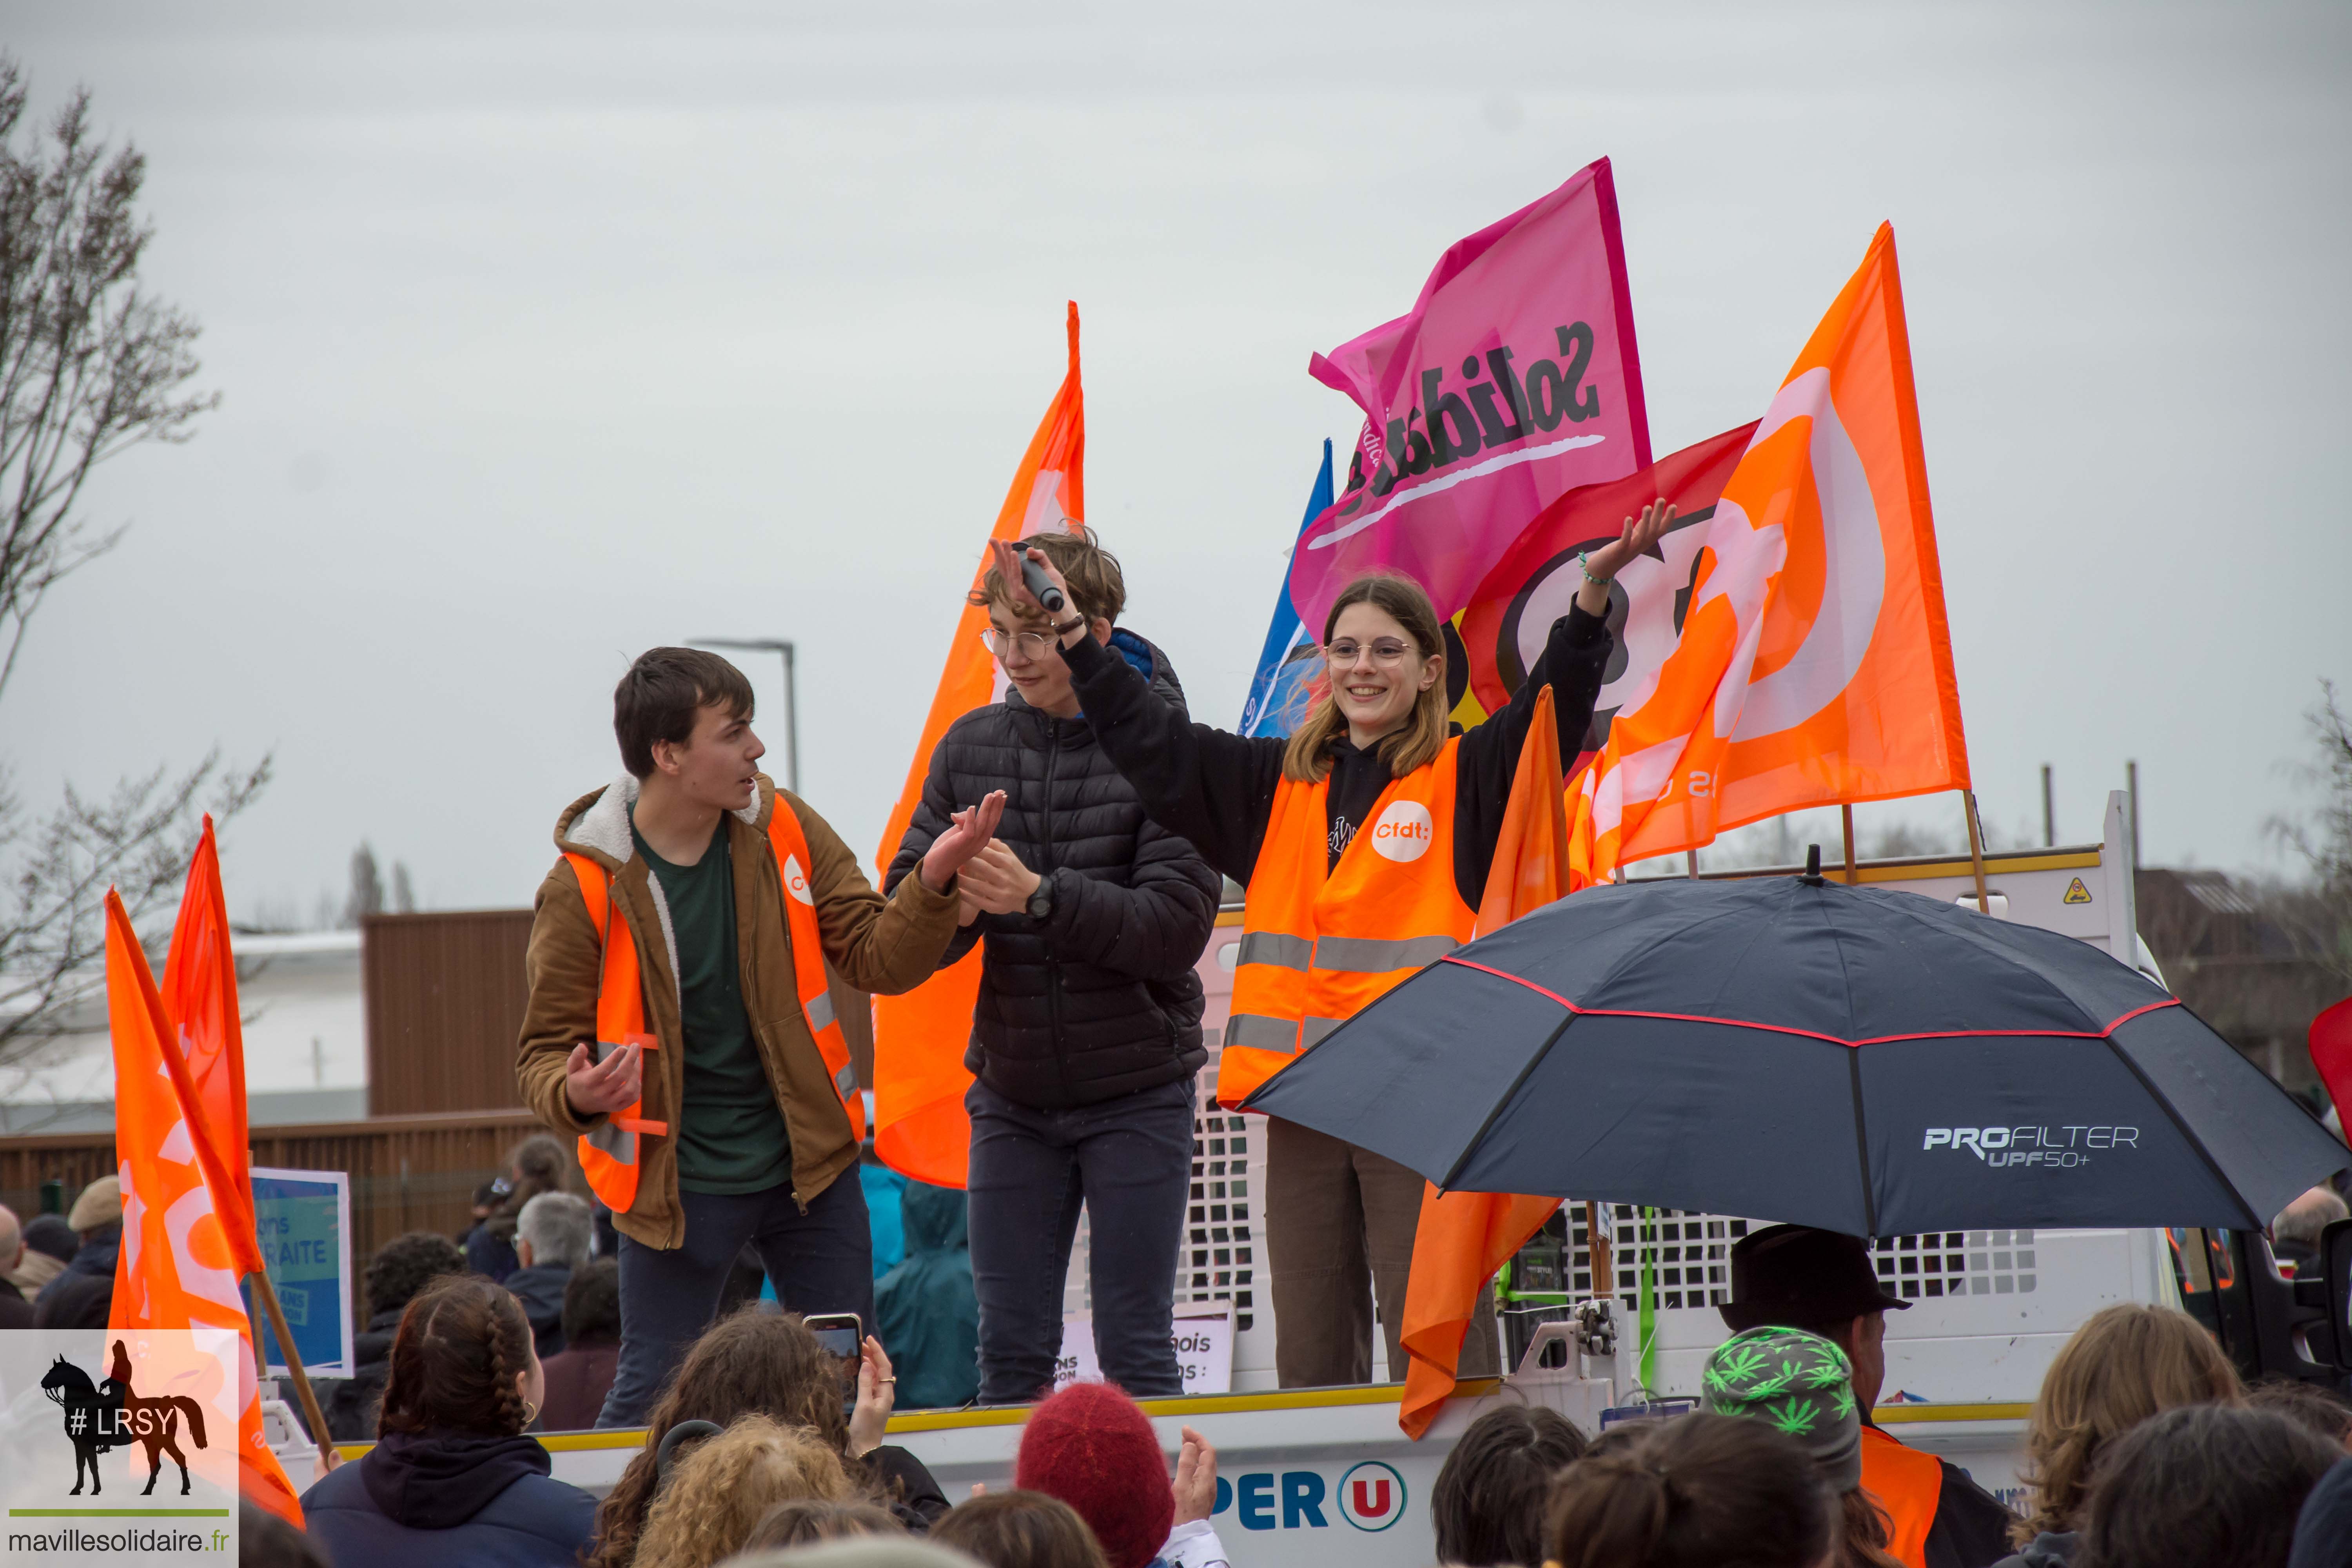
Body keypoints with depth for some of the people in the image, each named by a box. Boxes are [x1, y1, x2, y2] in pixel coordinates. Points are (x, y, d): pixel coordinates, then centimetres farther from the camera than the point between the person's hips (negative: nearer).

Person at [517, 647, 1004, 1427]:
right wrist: (576, 1095, -31)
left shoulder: (785, 831, -1)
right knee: (651, 1399, -2)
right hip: (676, 1182, -4)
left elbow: (878, 960, -1)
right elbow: (548, 1048, -7)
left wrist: (933, 883, -20)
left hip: (809, 1166, 4)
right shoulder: (585, 885, -13)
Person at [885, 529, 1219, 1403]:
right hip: (1013, 1093, 4)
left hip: (1137, 1094, -4)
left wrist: (1038, 896, -26)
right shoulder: (969, 748, 6)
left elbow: (1177, 926, -16)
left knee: (1135, 1353, -1)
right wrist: (949, 908, -20)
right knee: (1010, 1352, 7)